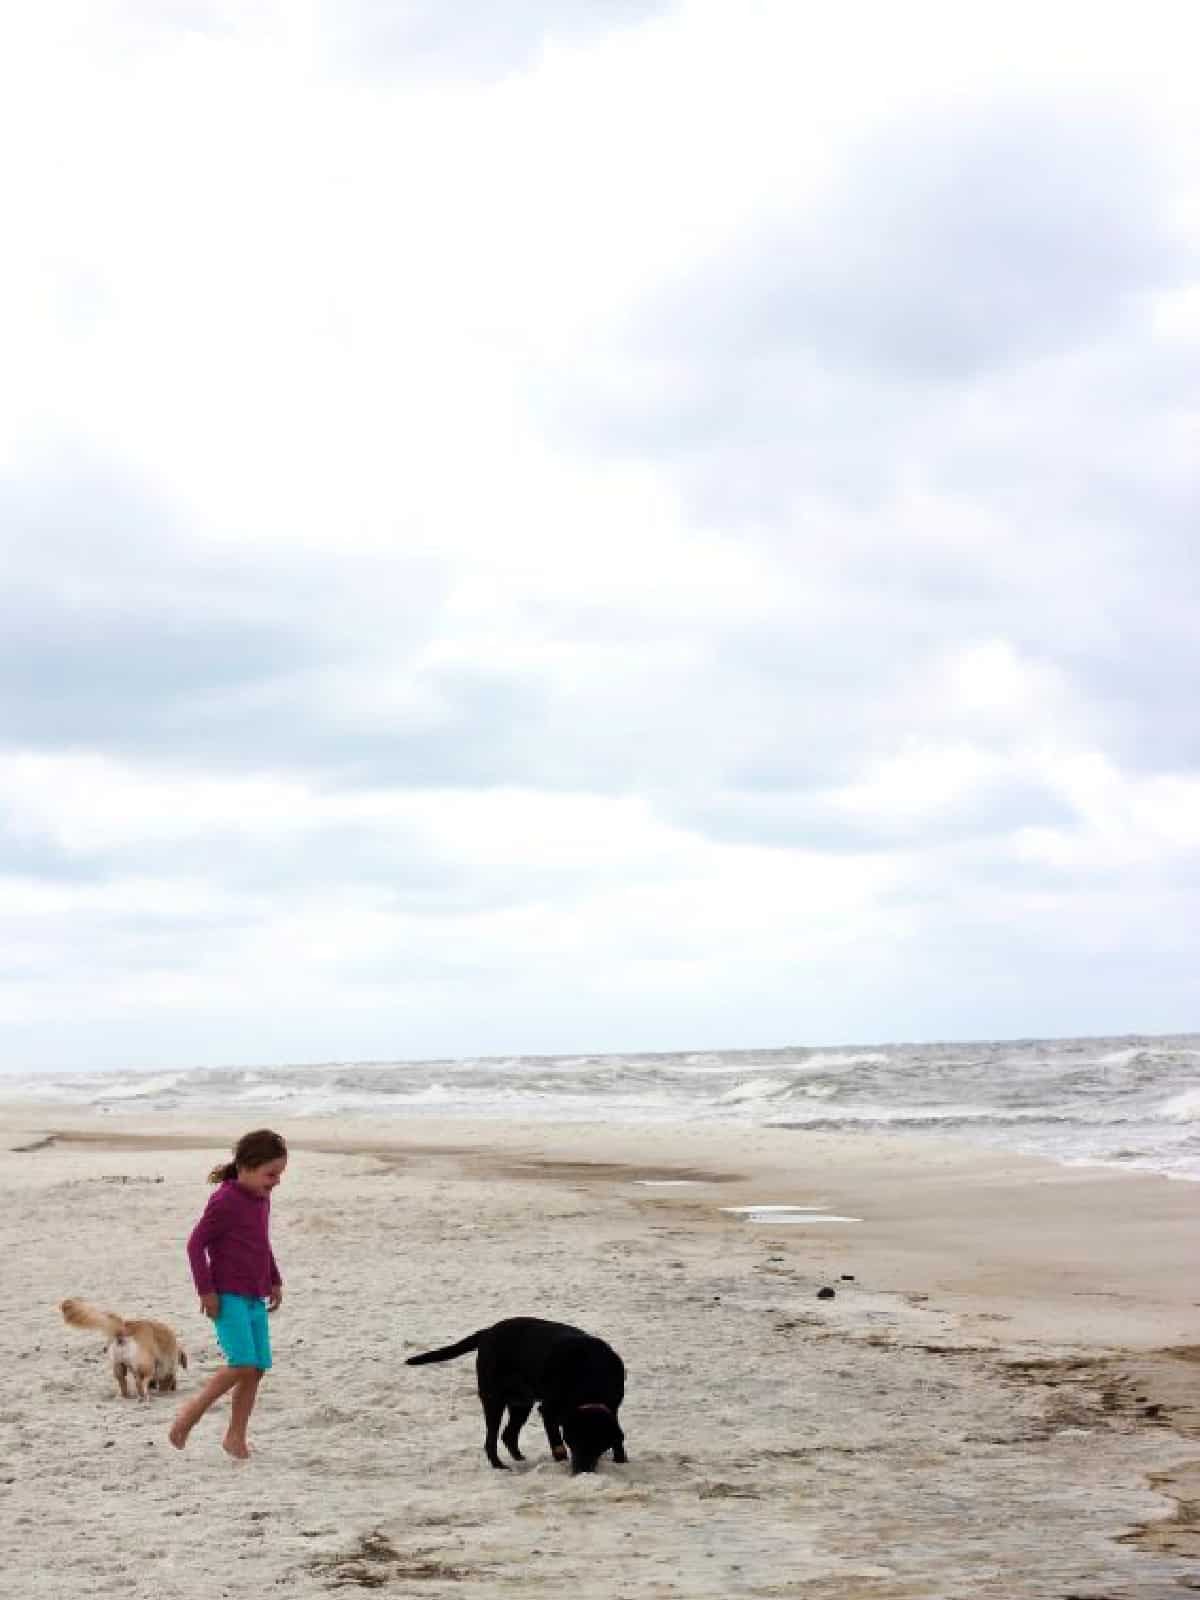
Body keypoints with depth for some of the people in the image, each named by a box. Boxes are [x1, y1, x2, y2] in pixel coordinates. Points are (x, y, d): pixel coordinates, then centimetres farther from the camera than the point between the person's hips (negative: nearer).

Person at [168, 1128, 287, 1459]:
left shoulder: (262, 1200, 12)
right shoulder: (225, 1202, -13)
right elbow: (196, 1244, -13)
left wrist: (274, 1282, 21)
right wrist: (206, 1290, -15)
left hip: (254, 1298, 8)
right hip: (227, 1296, -8)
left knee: (258, 1368, 3)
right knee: (243, 1364, -18)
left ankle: (235, 1437, 13)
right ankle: (192, 1410, 1)